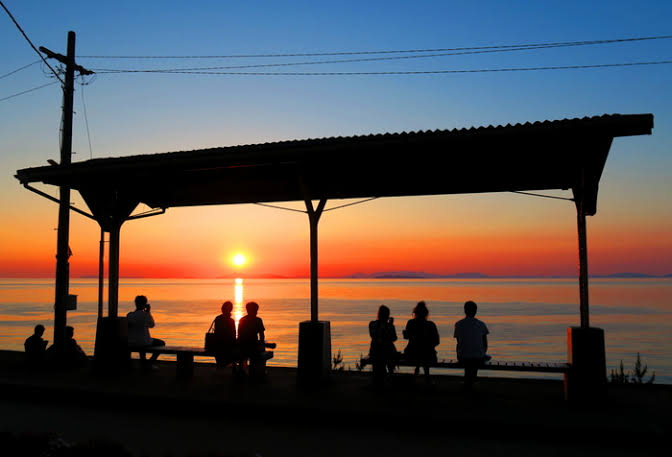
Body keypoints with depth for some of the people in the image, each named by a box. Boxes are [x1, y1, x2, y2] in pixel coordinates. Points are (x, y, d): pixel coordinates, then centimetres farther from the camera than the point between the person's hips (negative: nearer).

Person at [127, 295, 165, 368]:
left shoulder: (129, 315, -1)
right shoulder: (145, 314, -14)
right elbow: (152, 325, 5)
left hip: (130, 343, 6)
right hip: (144, 342, -6)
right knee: (161, 343, 19)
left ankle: (143, 360, 42)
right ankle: (151, 362, 10)